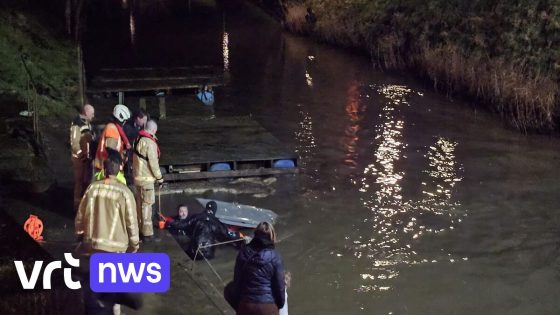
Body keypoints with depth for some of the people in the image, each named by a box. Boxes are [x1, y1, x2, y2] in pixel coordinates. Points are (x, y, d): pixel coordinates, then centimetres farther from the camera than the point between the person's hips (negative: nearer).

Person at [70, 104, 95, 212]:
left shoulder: (87, 123, 12)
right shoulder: (77, 124, -16)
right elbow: (74, 143, -20)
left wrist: (91, 154, 12)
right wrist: (82, 155, -20)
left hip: (88, 157, 9)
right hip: (80, 158, -9)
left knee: (87, 181, 15)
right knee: (80, 181, -3)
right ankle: (78, 205, 4)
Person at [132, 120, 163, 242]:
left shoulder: (138, 139, 7)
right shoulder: (150, 142, -20)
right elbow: (153, 162, -19)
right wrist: (159, 177, -9)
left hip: (137, 176, 9)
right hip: (146, 178, -9)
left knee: (140, 203, 17)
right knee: (147, 204, -4)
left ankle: (141, 228, 28)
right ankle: (147, 233, -2)